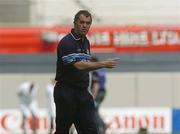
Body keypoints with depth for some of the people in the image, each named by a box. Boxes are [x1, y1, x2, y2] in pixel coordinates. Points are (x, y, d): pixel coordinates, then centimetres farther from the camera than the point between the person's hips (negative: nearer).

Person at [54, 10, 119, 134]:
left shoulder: (86, 42, 13)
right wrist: (103, 64, -28)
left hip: (83, 92, 7)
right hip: (66, 92, -7)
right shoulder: (66, 43, -14)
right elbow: (79, 65, -25)